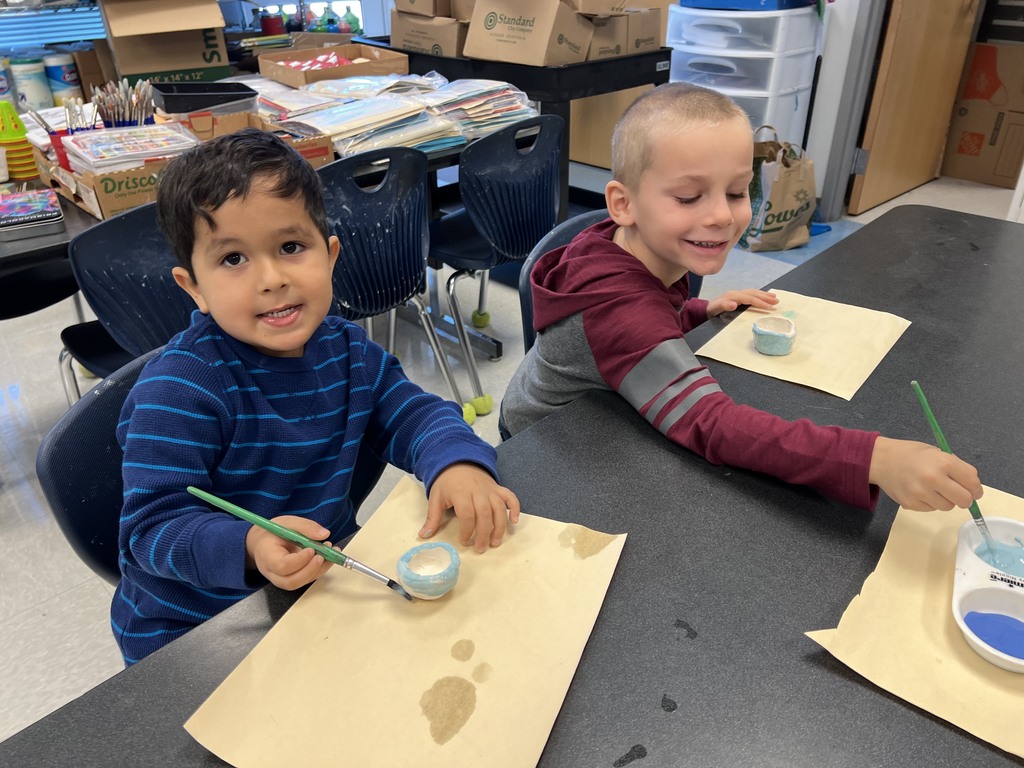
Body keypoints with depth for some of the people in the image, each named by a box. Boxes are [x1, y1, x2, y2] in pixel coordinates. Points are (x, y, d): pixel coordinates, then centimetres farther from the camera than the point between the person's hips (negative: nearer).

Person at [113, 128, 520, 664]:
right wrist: (250, 547, -43)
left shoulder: (350, 353, -3)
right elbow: (154, 524, -23)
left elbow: (415, 414, -1)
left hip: (329, 587, 5)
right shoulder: (179, 388, -23)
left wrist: (458, 462, -24)